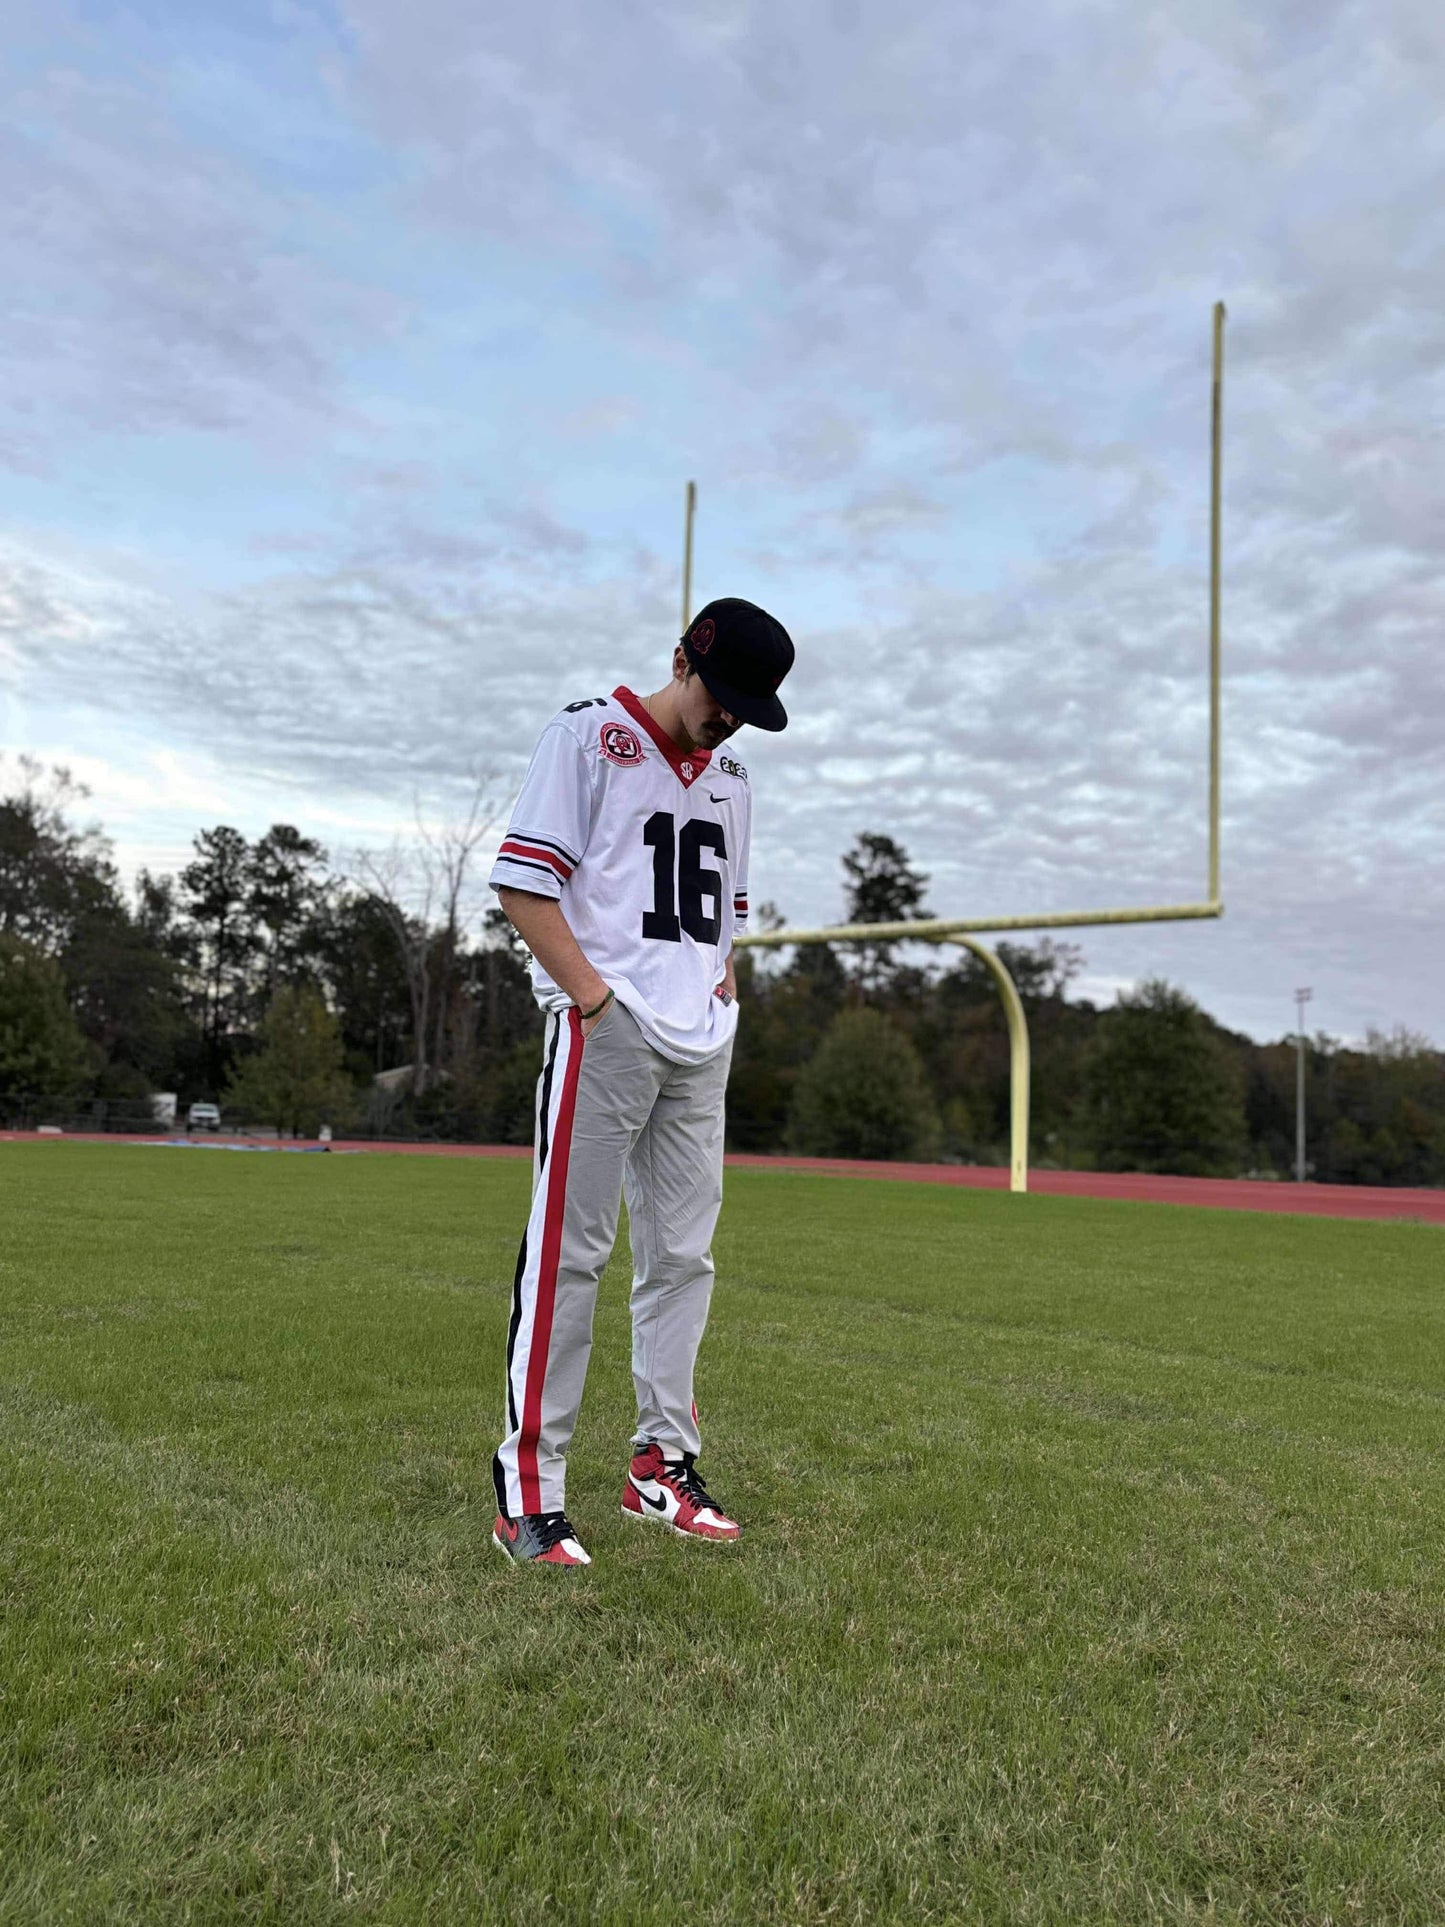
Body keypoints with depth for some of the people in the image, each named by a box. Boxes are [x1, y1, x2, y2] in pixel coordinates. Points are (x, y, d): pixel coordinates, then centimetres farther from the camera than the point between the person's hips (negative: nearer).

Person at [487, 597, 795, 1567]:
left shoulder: (730, 775, 19)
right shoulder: (589, 734, -1)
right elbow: (524, 881, -9)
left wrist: (724, 972, 10)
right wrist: (593, 995, -16)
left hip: (701, 1045, 7)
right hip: (604, 1034, -7)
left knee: (683, 1255, 10)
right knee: (570, 1251, -6)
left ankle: (663, 1462, 23)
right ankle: (529, 1486, 2)